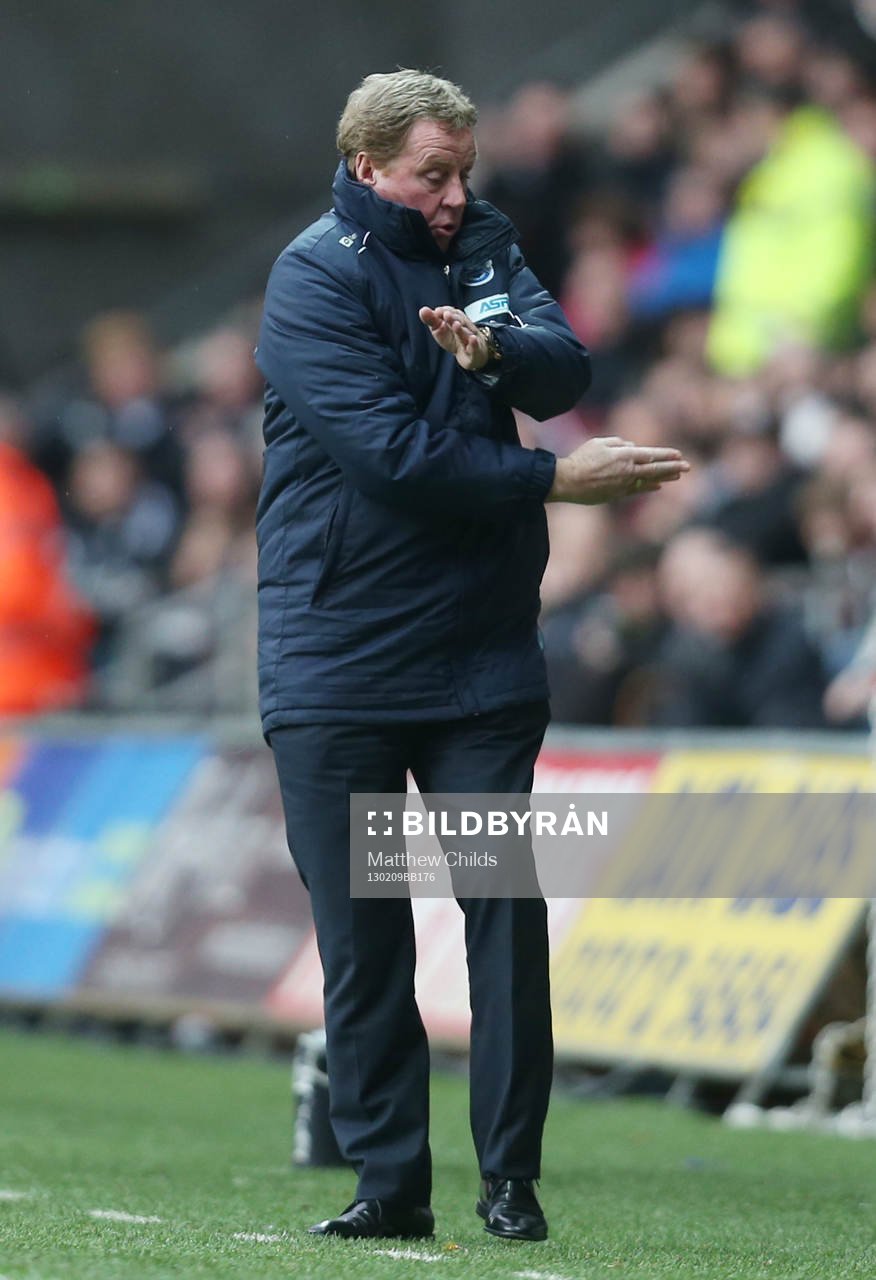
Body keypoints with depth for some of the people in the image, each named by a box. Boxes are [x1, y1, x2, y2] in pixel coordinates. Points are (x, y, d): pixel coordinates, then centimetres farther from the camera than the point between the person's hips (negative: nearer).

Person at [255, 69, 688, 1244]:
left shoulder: (481, 245, 8)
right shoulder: (314, 276, -8)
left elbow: (565, 373, -6)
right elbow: (391, 451, -18)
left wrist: (493, 346, -28)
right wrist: (553, 481, -15)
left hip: (482, 652, 4)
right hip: (335, 655, -3)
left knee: (507, 908, -1)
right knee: (360, 932, 2)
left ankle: (512, 1177, 4)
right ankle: (389, 1181, 8)